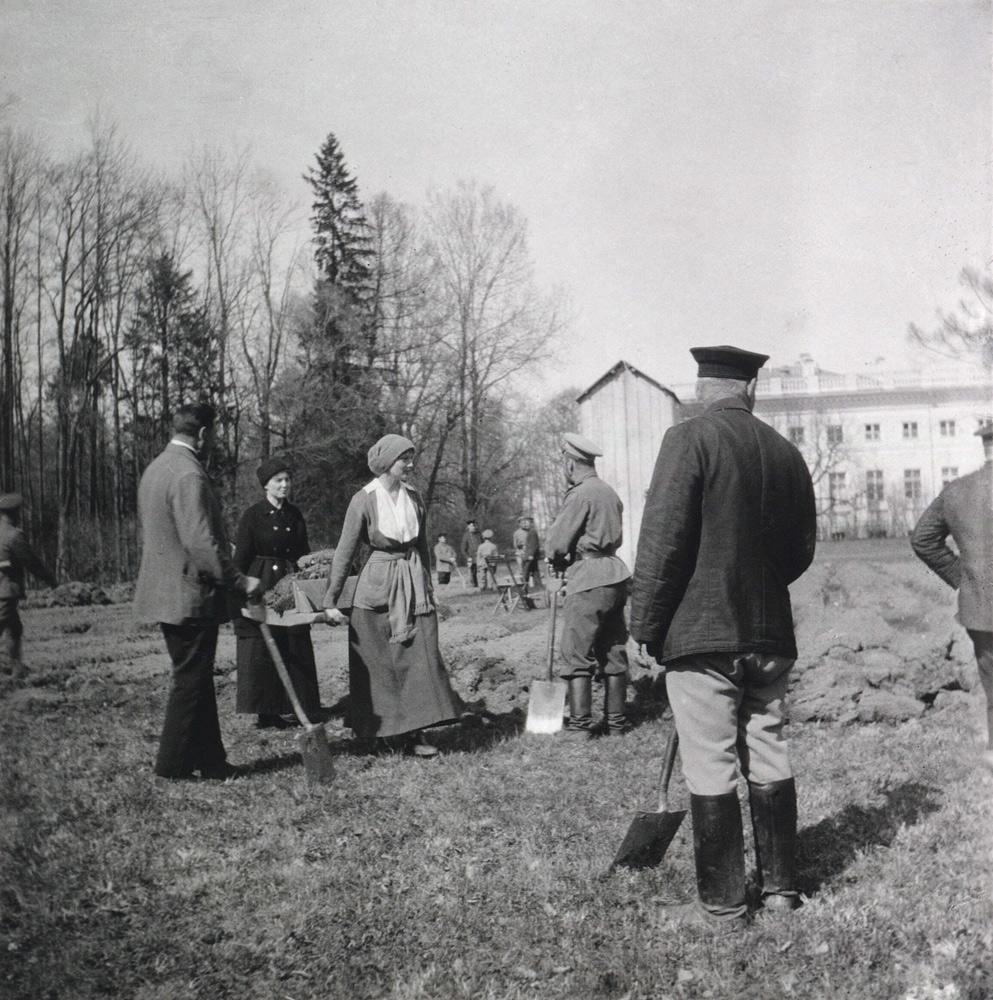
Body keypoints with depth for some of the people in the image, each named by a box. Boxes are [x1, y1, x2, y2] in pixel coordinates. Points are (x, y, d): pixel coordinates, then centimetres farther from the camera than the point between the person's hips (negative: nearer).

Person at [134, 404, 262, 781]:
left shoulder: (155, 468, 12)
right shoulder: (189, 476, -20)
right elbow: (201, 542, -24)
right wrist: (239, 581, -16)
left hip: (164, 592, 10)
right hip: (190, 596, -10)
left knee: (196, 679, 15)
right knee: (191, 681, 1)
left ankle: (209, 759, 21)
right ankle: (172, 764, 9)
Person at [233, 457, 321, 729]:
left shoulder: (294, 515, 10)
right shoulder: (253, 515, -5)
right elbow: (241, 557, -6)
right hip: (260, 586, -5)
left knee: (293, 650, 4)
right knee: (260, 651, -3)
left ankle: (282, 709, 13)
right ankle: (264, 712, 5)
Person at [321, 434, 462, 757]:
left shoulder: (414, 497, 6)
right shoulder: (364, 500, -8)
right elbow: (345, 552, -6)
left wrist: (427, 586, 19)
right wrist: (331, 600, -7)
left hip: (414, 585, 4)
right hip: (377, 587, -4)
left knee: (421, 656, -1)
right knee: (380, 664, 3)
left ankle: (412, 732, 4)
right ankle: (389, 730, 14)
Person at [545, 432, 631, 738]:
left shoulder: (580, 495, -12)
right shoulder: (610, 493, 16)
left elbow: (557, 543, -11)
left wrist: (557, 561, 12)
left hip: (589, 580, -9)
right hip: (616, 574, 9)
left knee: (577, 655, -2)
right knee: (614, 652, 11)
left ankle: (580, 725, -1)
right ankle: (616, 722, 15)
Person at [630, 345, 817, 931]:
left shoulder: (690, 440, -10)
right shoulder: (785, 452, 8)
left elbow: (662, 541, -15)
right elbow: (802, 551, 14)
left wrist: (647, 626, -7)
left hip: (701, 635, -6)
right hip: (770, 635, 6)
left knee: (711, 771, 1)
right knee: (770, 761, 15)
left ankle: (722, 906, 8)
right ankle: (782, 887, 25)